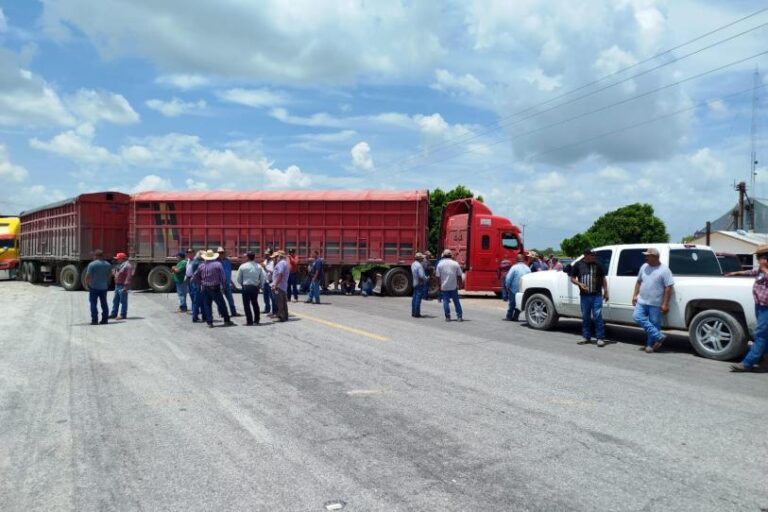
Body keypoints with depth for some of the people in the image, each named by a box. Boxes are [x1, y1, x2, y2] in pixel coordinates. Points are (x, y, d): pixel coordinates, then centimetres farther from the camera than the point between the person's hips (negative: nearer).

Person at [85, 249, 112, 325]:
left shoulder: (92, 264, -11)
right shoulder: (108, 264, 6)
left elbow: (88, 276, -12)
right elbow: (109, 275, 12)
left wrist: (87, 284, 3)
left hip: (94, 287, -5)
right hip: (104, 287, 5)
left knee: (93, 303, 0)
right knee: (104, 303, 11)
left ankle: (94, 320, -3)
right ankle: (104, 319, 13)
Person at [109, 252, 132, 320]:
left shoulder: (127, 266, -15)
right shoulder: (119, 265, 17)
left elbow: (128, 277, -21)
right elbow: (115, 273, 29)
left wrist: (126, 286, -25)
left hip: (123, 286, -10)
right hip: (117, 285, 10)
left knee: (123, 301, -3)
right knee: (115, 300, 14)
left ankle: (123, 315, 2)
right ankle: (114, 314, 22)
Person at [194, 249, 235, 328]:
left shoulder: (201, 266, 5)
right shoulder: (218, 264, -5)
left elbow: (196, 276, 10)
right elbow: (222, 276, -7)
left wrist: (200, 284, 18)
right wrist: (222, 285, 3)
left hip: (205, 288, 3)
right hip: (215, 288, -3)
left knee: (207, 305, 9)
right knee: (221, 305, 4)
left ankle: (209, 322, 6)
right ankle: (227, 321, 8)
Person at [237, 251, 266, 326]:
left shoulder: (243, 266, -6)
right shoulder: (259, 266, 1)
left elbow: (238, 278, -1)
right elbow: (263, 278, 1)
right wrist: (260, 286, 12)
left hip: (246, 287, -3)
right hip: (255, 287, 3)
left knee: (246, 304, 3)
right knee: (255, 303, 18)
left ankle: (249, 321, -3)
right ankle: (256, 320, 22)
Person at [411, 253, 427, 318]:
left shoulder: (413, 264, 10)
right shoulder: (419, 265, -19)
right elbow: (421, 276, -23)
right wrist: (426, 279, -7)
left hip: (414, 283, 9)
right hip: (420, 283, -9)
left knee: (414, 297, 13)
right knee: (418, 298, -6)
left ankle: (413, 312, 18)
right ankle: (417, 313, -5)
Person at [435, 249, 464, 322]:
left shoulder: (440, 264, -3)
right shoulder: (455, 263, -1)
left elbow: (438, 276, -2)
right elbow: (459, 275, 1)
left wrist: (439, 285, 5)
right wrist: (459, 284, 10)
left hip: (444, 287, -1)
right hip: (453, 287, 1)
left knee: (445, 301, 5)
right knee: (456, 301, 9)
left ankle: (448, 317, 4)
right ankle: (459, 316, 9)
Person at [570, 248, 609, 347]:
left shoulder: (597, 264, 2)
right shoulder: (578, 265, 2)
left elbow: (603, 278, 8)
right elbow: (572, 278, 8)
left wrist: (606, 291, 4)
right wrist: (580, 284, -10)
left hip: (596, 295, -2)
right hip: (584, 295, 2)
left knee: (597, 316, -6)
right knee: (585, 317, 10)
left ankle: (600, 338, -1)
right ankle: (586, 337, 21)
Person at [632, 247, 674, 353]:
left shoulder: (664, 270, -10)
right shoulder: (644, 267, 9)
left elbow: (668, 287, -12)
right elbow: (639, 282, 19)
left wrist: (665, 304, -16)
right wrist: (635, 295, 12)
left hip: (656, 304, -6)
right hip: (642, 301, 6)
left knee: (654, 324, 0)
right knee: (637, 317, -9)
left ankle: (650, 345, 13)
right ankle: (659, 336, -3)